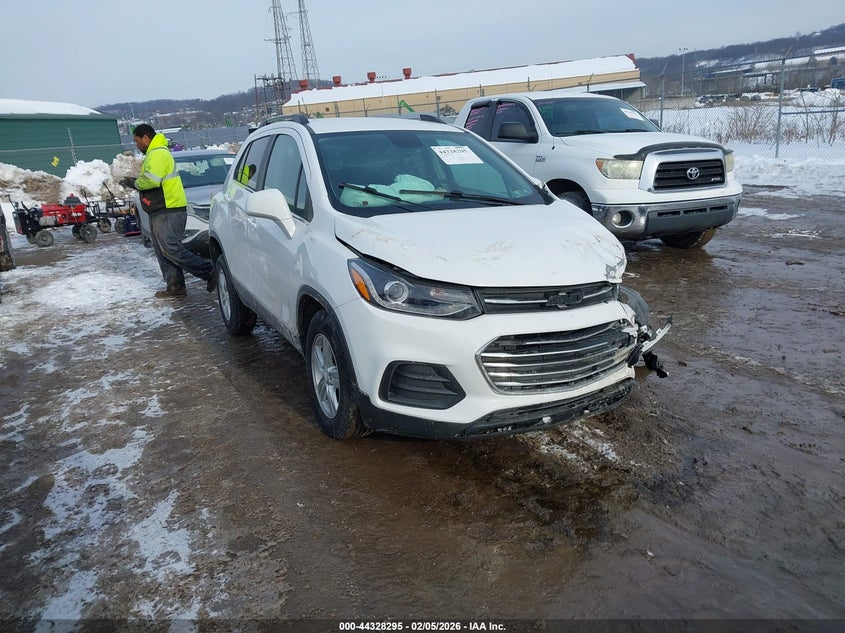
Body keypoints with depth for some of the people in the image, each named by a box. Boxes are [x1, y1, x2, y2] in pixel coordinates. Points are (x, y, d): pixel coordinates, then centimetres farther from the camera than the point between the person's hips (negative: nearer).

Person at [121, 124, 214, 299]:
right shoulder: (155, 153, 24)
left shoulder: (157, 154, -13)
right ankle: (175, 287, 10)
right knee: (163, 251, 9)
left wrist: (134, 183, -8)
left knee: (172, 249, -13)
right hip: (161, 211, 11)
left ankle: (209, 272, -10)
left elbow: (150, 180, -25)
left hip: (168, 211, -11)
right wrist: (134, 181, 12)